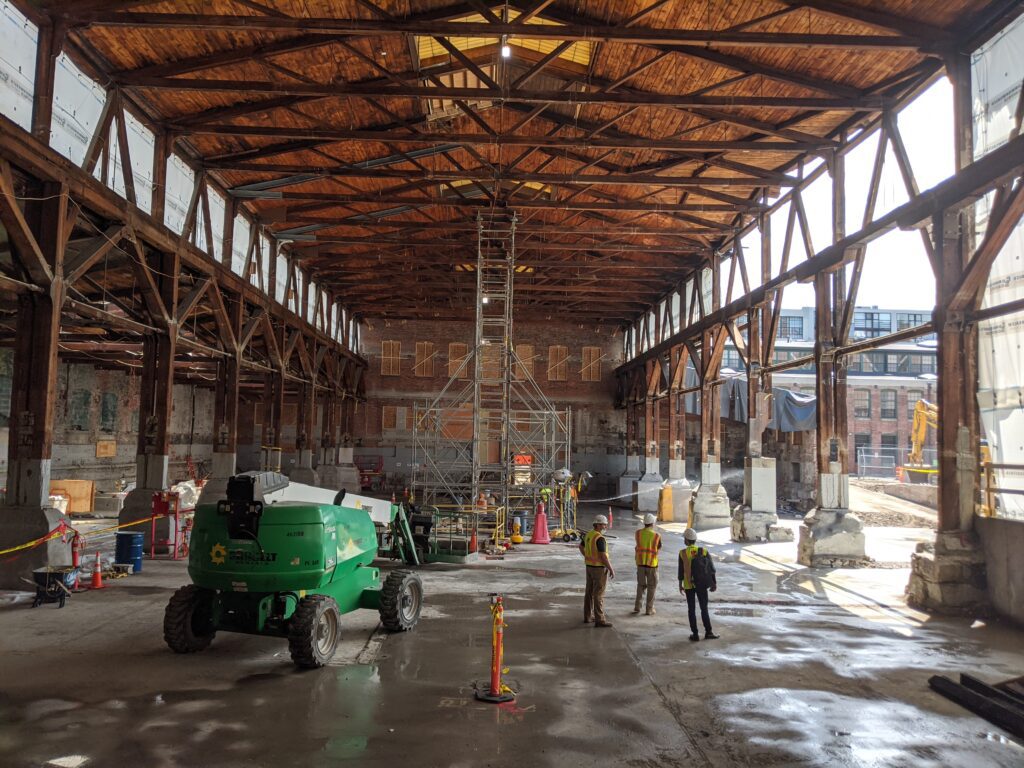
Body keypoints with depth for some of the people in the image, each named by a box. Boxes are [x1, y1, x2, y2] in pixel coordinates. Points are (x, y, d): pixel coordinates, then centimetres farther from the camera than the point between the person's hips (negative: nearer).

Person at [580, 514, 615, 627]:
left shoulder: (588, 534, 5)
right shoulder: (600, 538, -23)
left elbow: (581, 547, 21)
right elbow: (603, 556, -24)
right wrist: (611, 569, -16)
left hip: (590, 567, 9)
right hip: (599, 569, -9)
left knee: (590, 592, 15)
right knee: (599, 594, -3)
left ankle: (588, 616, 21)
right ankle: (599, 620, 2)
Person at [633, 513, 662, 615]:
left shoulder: (638, 532, -3)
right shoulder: (656, 536, -12)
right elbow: (659, 549, 4)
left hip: (640, 563, 3)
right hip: (652, 564, -3)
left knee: (641, 585, 16)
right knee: (652, 586, 9)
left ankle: (637, 607, 12)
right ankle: (649, 609, 11)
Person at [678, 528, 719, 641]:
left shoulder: (682, 553, -10)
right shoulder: (704, 551, -5)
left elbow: (681, 570, -5)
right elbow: (711, 568, -1)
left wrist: (680, 585, 7)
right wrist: (714, 583, 9)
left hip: (688, 585, -1)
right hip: (702, 585, 1)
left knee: (691, 609, 7)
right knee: (704, 608, 12)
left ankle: (695, 634, 7)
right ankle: (708, 632, 11)